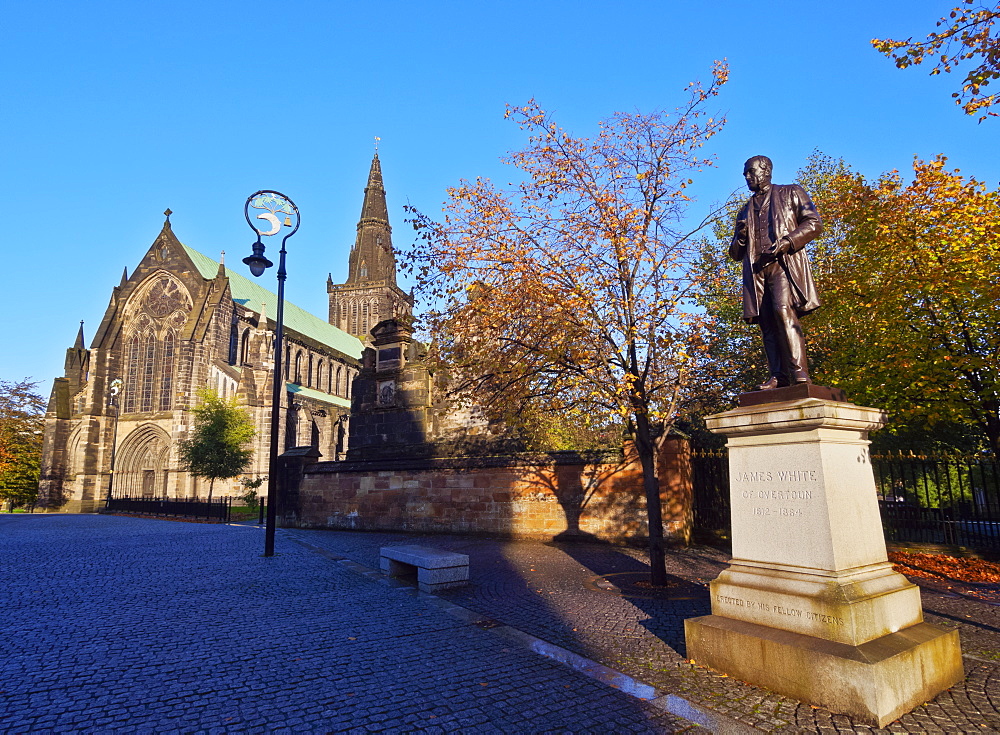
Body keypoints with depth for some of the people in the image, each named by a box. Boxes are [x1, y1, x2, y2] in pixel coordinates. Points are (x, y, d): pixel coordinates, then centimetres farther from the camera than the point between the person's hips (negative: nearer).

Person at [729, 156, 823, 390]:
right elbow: (735, 253, 27)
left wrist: (788, 241, -10)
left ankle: (800, 375, -27)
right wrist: (741, 237, 5)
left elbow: (814, 223, 6)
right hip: (756, 271, 5)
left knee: (784, 310, -24)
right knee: (767, 323, -7)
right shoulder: (746, 210, 30)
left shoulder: (791, 193, 18)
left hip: (784, 263, -4)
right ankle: (777, 377, -10)